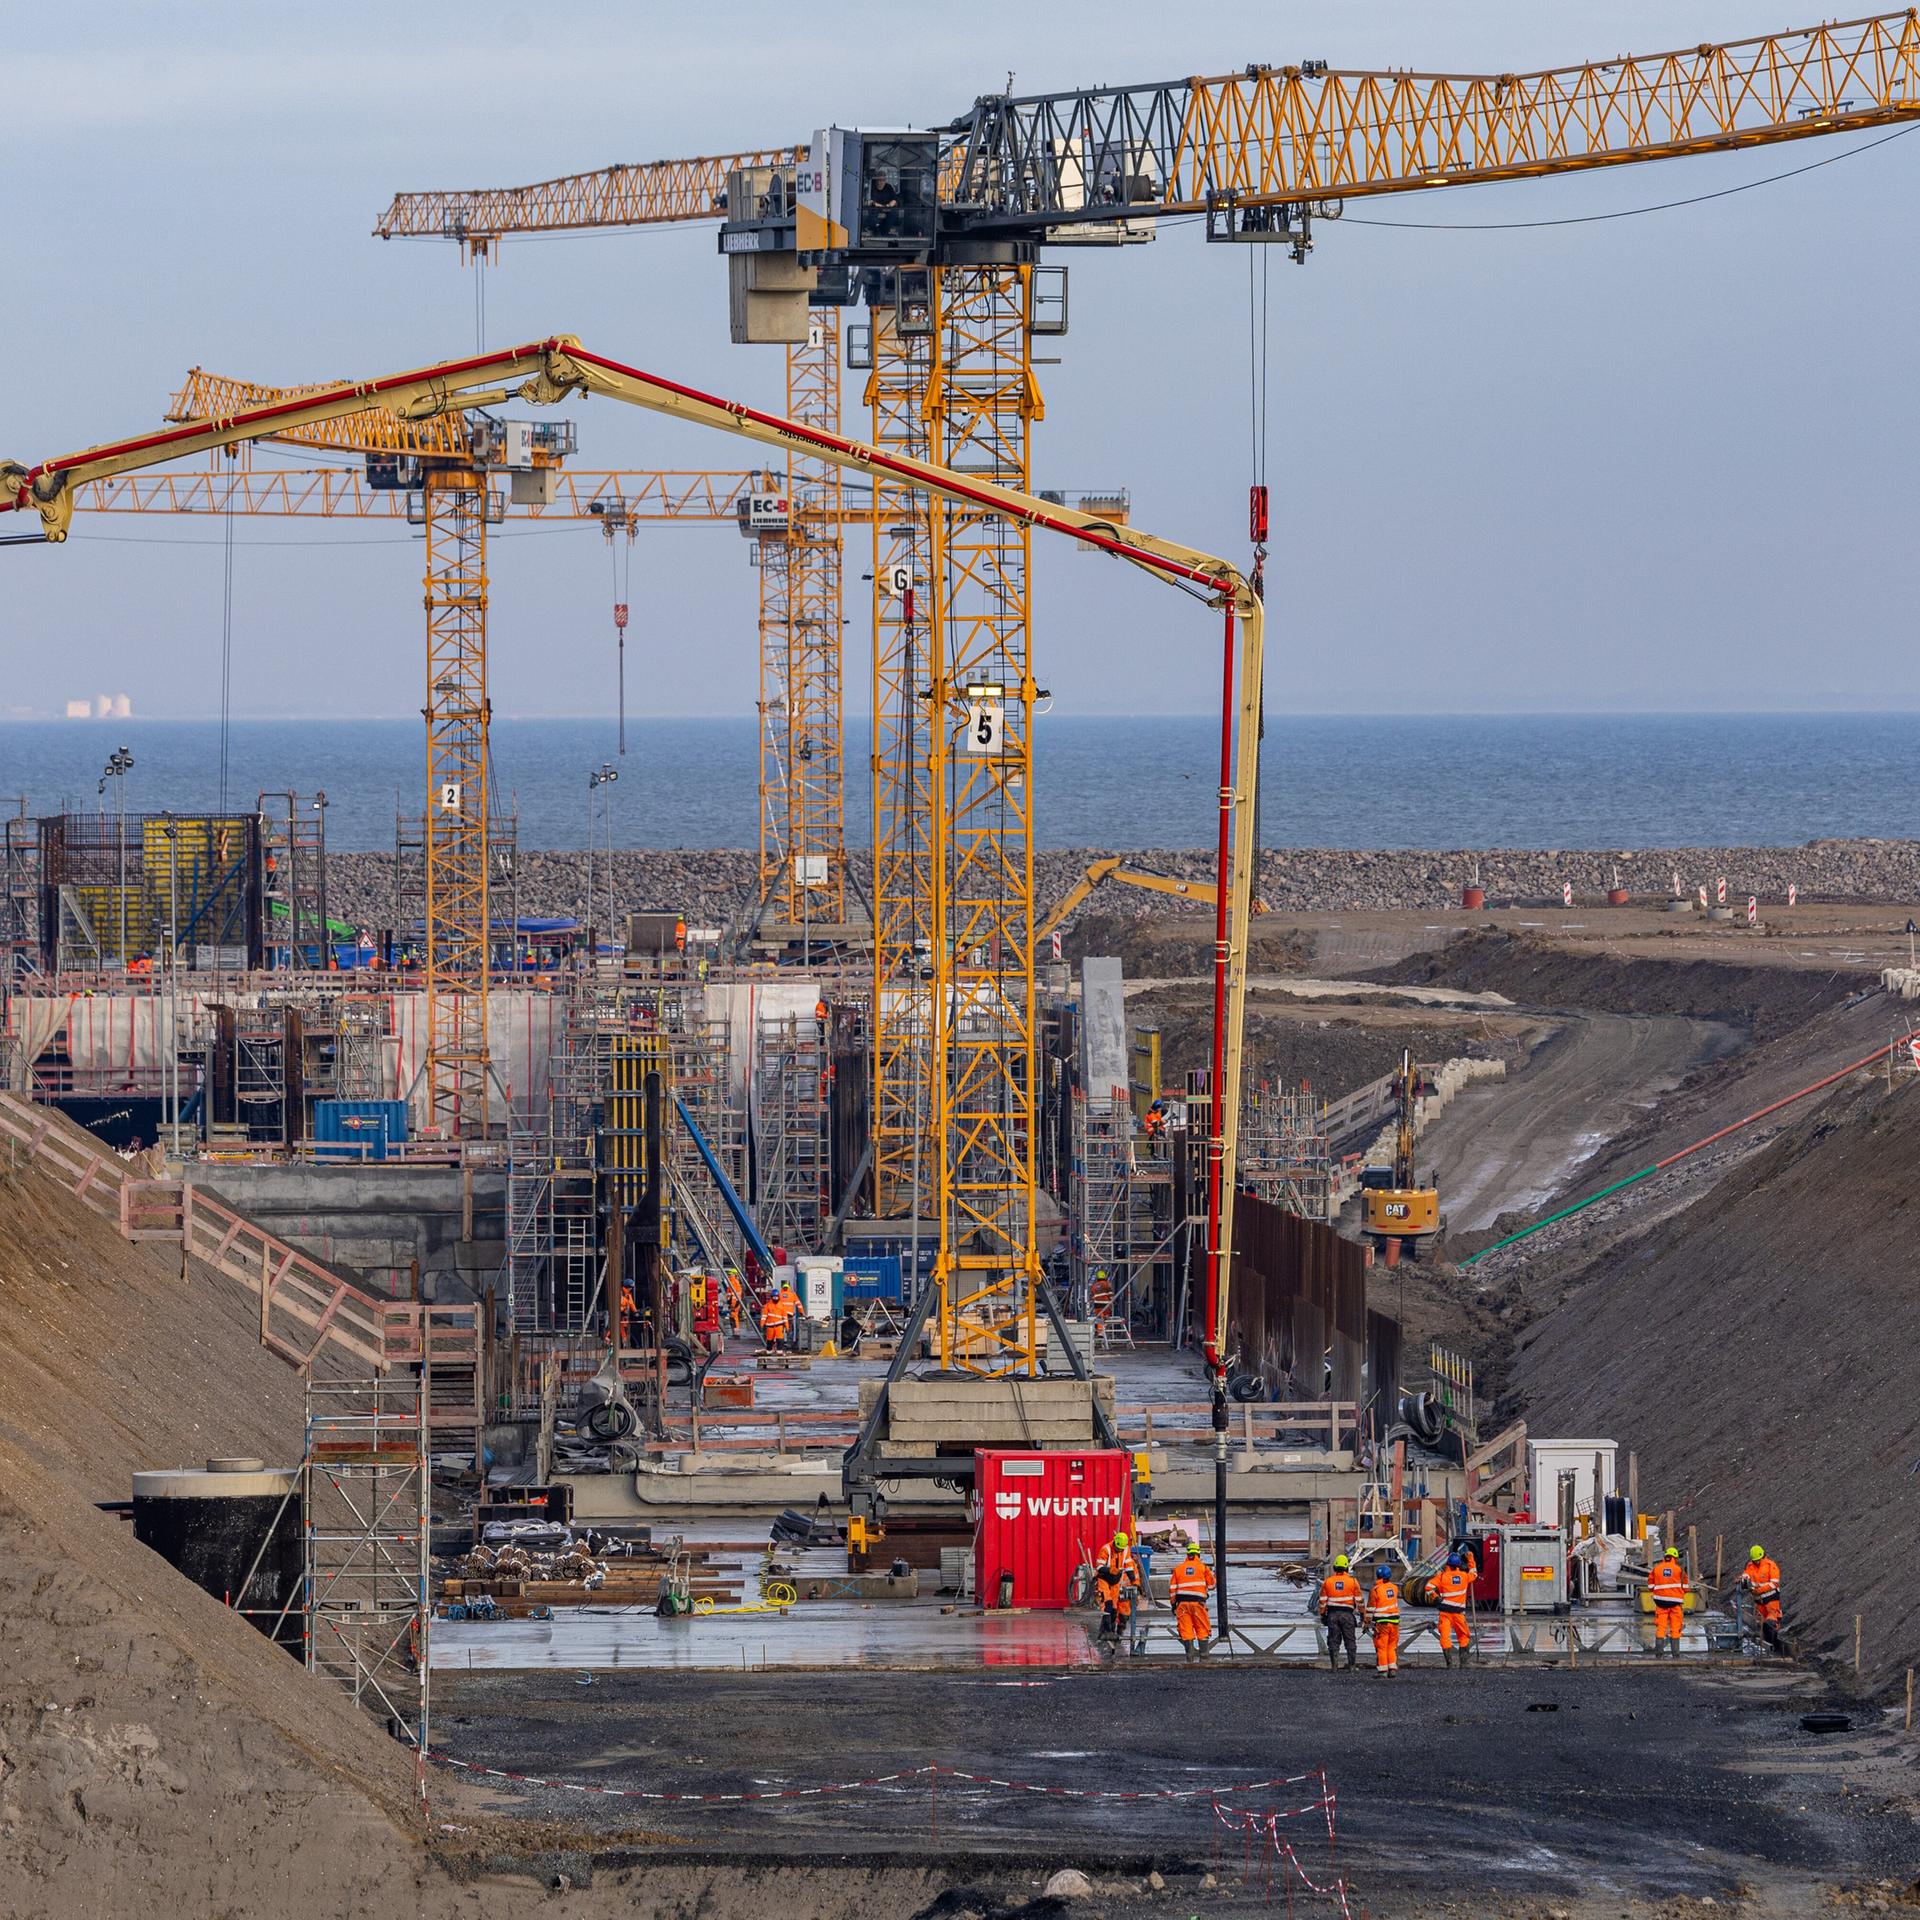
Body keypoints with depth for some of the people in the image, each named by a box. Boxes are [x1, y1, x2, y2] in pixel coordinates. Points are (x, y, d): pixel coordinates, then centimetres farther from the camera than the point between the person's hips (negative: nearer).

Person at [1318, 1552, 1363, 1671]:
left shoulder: (1327, 1581, 2)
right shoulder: (1352, 1581, -2)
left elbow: (1322, 1600, 3)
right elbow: (1358, 1600, 0)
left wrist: (1322, 1615, 10)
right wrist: (1362, 1614, 8)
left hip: (1332, 1614, 1)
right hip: (1347, 1614, -1)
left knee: (1334, 1641, 5)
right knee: (1350, 1641, 6)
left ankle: (1334, 1666, 2)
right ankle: (1351, 1666, 3)